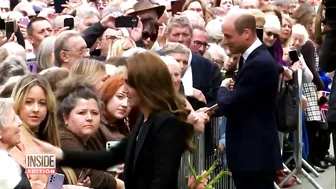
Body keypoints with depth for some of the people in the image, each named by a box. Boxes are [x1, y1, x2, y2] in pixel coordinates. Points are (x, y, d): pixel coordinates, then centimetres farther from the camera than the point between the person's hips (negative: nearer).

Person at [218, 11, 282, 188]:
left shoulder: (260, 63, -21)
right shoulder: (252, 57, 12)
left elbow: (230, 106, -20)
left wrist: (223, 88, -2)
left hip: (255, 154, -10)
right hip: (249, 150, 10)